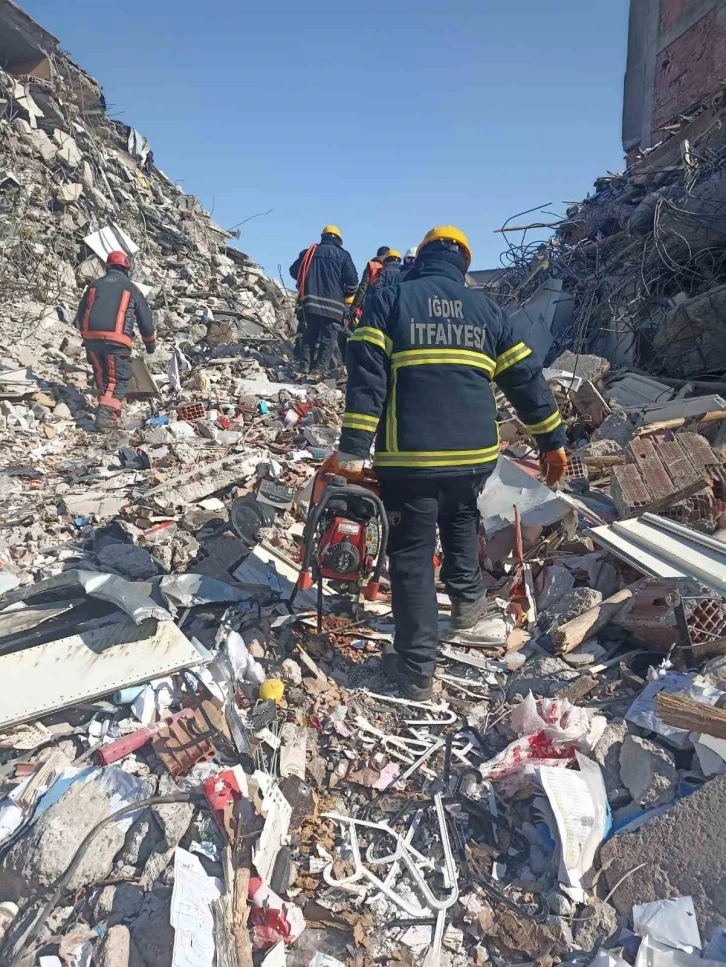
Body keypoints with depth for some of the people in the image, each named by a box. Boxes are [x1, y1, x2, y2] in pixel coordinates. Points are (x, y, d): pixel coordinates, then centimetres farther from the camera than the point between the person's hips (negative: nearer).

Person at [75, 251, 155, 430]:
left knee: (101, 375, 20)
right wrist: (150, 343, 27)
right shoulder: (131, 289, 12)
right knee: (119, 378, 0)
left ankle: (107, 407, 23)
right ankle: (106, 415, -14)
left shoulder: (95, 285, 20)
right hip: (116, 339, -3)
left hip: (91, 336, 4)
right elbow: (145, 318, 15)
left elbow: (80, 314, 22)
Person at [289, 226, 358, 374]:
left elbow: (294, 271, 13)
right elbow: (352, 279, -6)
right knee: (328, 336, 0)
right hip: (333, 303, -4)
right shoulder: (342, 255, 1)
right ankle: (320, 367, -6)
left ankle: (305, 365, 6)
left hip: (310, 301, 4)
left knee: (310, 333, 12)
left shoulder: (309, 252, 11)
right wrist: (348, 294, 12)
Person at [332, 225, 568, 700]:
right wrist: (553, 440, 22)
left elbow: (366, 376, -8)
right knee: (461, 518, 35)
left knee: (412, 558, 7)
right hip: (475, 453, 4)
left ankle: (417, 669, 13)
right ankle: (467, 597, 36)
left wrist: (353, 448, -10)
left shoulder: (389, 299, 5)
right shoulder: (486, 309, 14)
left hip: (409, 456, -3)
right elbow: (526, 379, 14)